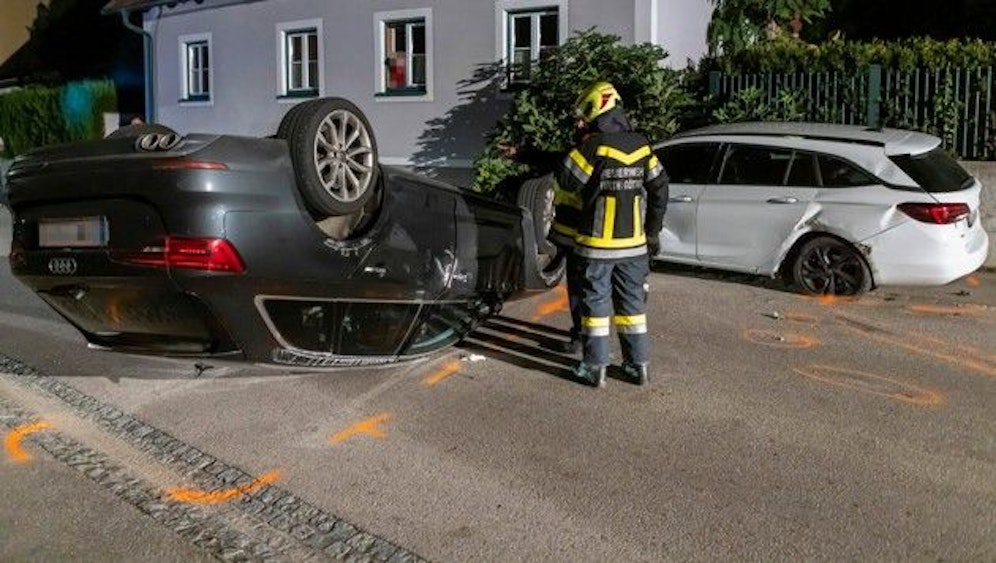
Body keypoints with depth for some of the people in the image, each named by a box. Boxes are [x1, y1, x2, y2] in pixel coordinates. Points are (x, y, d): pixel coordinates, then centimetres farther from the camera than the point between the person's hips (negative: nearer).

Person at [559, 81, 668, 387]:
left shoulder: (594, 144, -14)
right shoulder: (640, 144, 3)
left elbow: (568, 182, -9)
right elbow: (660, 188, 7)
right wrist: (653, 230, 15)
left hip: (597, 243, -5)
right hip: (633, 242, 5)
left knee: (596, 302, 5)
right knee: (632, 302, 13)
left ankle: (595, 367, 8)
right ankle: (639, 364, 18)